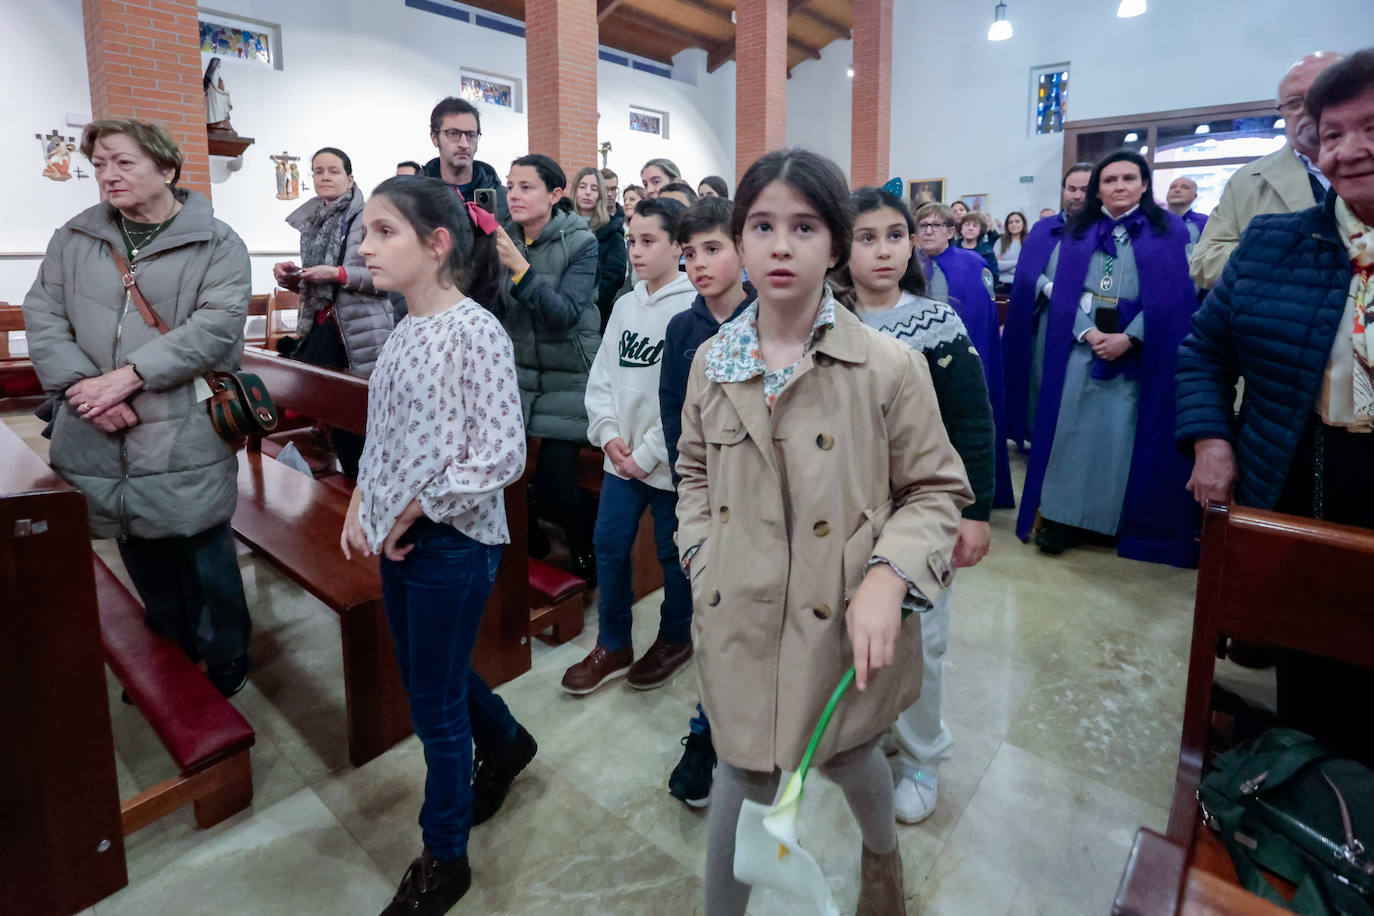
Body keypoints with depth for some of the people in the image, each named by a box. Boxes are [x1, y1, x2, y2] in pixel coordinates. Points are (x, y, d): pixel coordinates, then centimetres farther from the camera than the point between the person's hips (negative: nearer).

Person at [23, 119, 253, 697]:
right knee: (144, 559, 16)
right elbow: (42, 318, 7)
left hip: (185, 436, -4)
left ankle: (225, 665, 22)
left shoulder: (216, 244, -3)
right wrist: (81, 386, -11)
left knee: (204, 554, 3)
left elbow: (215, 327, -15)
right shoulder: (74, 239, 11)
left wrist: (126, 376, -19)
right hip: (99, 435, 5)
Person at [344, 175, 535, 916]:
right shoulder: (404, 330, 6)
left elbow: (502, 456, -22)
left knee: (435, 704, 7)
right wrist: (361, 507, 4)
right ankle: (505, 742, 51)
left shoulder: (474, 331, -17)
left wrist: (413, 512, -16)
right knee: (427, 679, 22)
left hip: (451, 541, -8)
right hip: (400, 539, 8)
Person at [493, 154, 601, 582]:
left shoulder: (581, 243, -10)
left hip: (567, 377, -4)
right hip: (517, 370, 4)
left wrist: (519, 266, -29)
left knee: (553, 483, -10)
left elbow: (565, 314, -20)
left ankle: (589, 549, 20)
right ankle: (527, 536, 26)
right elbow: (491, 313, -2)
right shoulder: (503, 238, 1)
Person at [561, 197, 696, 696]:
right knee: (609, 546, 10)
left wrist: (648, 453, -15)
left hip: (668, 461, -6)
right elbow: (602, 374, 9)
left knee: (673, 553, 10)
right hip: (621, 457, 6)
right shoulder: (625, 304, 8)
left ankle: (675, 639, 33)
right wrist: (608, 434, -5)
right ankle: (613, 645, 28)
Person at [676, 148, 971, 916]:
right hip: (738, 620, 2)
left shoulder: (891, 365, -12)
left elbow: (937, 489, -4)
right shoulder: (713, 361, 0)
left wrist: (889, 575, -19)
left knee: (848, 756, 24)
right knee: (744, 775, 15)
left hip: (842, 624, -1)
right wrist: (705, 561, 1)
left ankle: (883, 853, 61)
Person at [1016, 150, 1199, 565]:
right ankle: (1062, 516, 2)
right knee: (1074, 427, -2)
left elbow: (1171, 295, -3)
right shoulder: (1078, 232, 10)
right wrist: (1088, 332, -12)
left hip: (1140, 351, -1)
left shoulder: (1168, 230, 5)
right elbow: (1064, 290, 3)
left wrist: (1128, 337, -15)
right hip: (1081, 346, 1)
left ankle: (1127, 520, 10)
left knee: (1126, 433, -1)